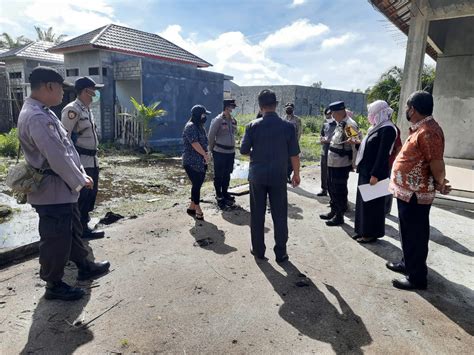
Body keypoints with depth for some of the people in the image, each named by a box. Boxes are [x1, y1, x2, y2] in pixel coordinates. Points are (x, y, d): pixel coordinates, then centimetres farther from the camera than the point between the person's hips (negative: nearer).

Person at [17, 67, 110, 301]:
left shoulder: (43, 112, 11)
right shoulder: (36, 117, -23)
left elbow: (65, 147, 14)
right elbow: (57, 157, -25)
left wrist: (81, 174, 10)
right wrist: (80, 181, -13)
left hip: (63, 188, 10)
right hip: (53, 191, -10)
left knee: (73, 231, 23)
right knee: (56, 239, 4)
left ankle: (84, 266, 40)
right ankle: (54, 286, 22)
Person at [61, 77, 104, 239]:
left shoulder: (87, 109, 16)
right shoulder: (72, 110, -13)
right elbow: (64, 137, -17)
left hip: (92, 160, 9)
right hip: (81, 161, -9)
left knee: (91, 193, 16)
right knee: (82, 195, -1)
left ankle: (83, 220, 30)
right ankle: (82, 228, 11)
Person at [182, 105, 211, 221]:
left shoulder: (200, 126, 15)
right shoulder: (190, 127, -14)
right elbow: (195, 144, -21)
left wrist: (206, 154, 2)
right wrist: (205, 154, -13)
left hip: (201, 162, 9)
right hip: (192, 162, -9)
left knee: (198, 184, 12)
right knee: (197, 184, -4)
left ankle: (192, 207, 24)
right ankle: (197, 209, 7)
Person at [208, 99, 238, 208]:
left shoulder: (233, 120, 7)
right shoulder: (217, 120, -13)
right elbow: (211, 136, -8)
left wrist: (232, 147, 15)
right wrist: (212, 149, 1)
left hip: (231, 152, 6)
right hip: (219, 153, -6)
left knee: (227, 174, 16)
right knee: (218, 175, 5)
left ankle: (225, 193, 31)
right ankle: (219, 196, 17)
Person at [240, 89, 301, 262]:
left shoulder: (252, 126, -7)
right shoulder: (287, 126, -7)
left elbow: (244, 150, -1)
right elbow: (294, 154, -4)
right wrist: (296, 174, 8)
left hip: (257, 176, 1)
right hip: (278, 177, 0)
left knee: (257, 215, 12)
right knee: (280, 216, 9)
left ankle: (258, 250, 23)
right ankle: (280, 253, 17)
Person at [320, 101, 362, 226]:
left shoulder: (349, 124, -18)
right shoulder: (340, 123, 12)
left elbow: (358, 141, -26)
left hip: (341, 164, -10)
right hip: (333, 163, 10)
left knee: (339, 190, 1)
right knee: (331, 187, 19)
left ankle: (339, 216, 14)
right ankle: (333, 211, 33)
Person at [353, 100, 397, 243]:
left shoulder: (388, 129, -15)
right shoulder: (376, 127, 13)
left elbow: (383, 154, -20)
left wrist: (375, 174, -22)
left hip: (374, 172, -9)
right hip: (365, 170, 9)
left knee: (372, 203, 1)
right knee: (363, 201, 14)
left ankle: (372, 233, 14)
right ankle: (364, 230, 25)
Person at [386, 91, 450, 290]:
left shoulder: (428, 132, -22)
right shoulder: (420, 129, 11)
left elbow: (437, 164, -24)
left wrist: (440, 185, -7)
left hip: (415, 195, -10)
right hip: (407, 192, 10)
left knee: (415, 236, 2)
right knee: (409, 233, 22)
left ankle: (417, 277, 16)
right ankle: (408, 264, 38)